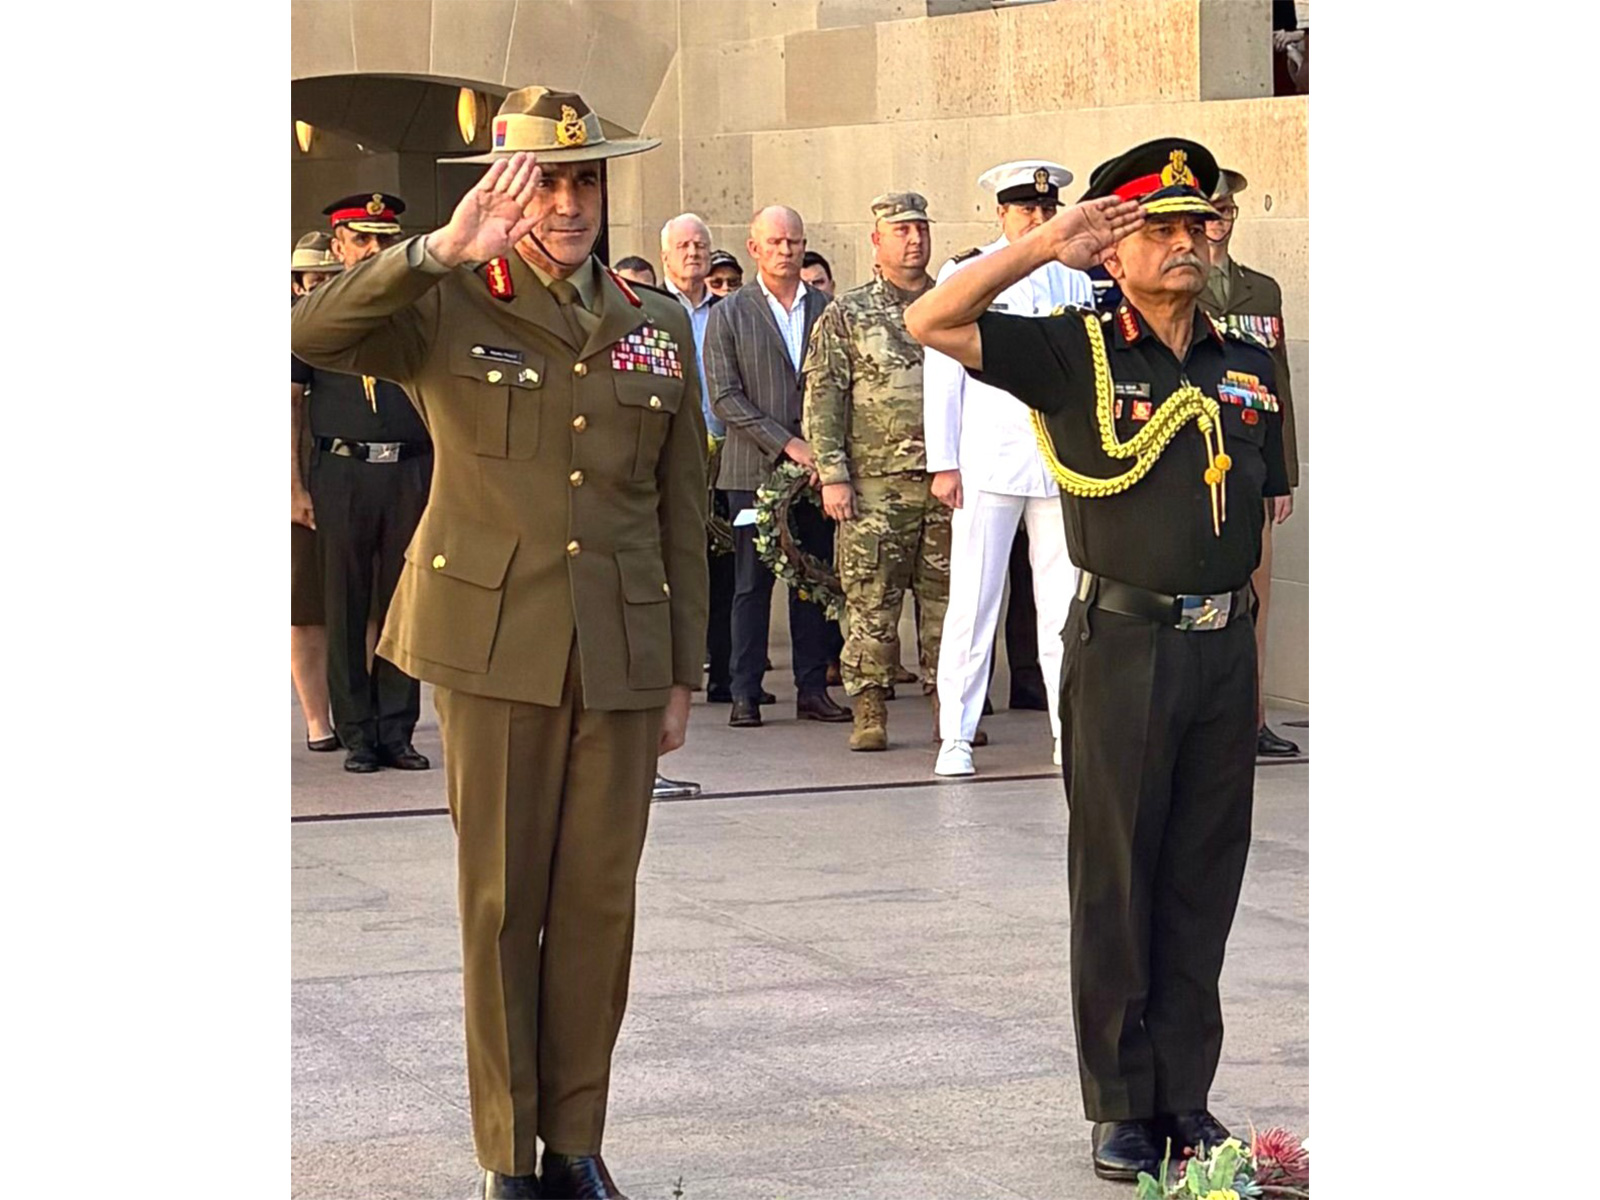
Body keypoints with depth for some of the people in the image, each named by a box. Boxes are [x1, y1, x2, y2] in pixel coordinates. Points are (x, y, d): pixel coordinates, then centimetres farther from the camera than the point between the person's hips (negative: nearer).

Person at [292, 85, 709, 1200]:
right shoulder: (451, 308, 1)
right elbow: (314, 333, -18)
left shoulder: (659, 326, 11)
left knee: (599, 900, 6)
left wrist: (683, 674, 12)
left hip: (621, 653, 3)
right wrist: (440, 250, -28)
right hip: (496, 642, -3)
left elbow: (684, 513, 13)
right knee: (501, 899, 1)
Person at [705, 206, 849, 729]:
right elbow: (726, 397, -4)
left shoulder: (827, 310, 10)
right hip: (755, 469, -2)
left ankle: (813, 689, 10)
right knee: (752, 584, -1)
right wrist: (786, 444, -12)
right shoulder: (729, 315, 3)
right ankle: (745, 694, 2)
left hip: (816, 466, 3)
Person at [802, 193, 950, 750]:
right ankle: (869, 713, 2)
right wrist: (832, 474, -7)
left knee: (948, 598, 4)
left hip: (948, 481, 2)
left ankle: (950, 709, 11)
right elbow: (823, 398, 1)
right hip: (875, 484, -2)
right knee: (872, 601, -3)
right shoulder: (846, 315, 5)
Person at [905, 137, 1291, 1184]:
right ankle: (1122, 1106, 10)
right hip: (1123, 640, -4)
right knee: (1116, 881, 2)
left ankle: (1186, 1098, 17)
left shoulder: (1249, 368, 11)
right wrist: (1044, 246, -14)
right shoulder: (1077, 354, -2)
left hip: (1223, 647, 4)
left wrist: (1244, 634, 11)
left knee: (1204, 881, 8)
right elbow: (932, 322, -11)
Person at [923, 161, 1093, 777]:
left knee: (1066, 604, 2)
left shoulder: (1075, 282, 14)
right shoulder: (965, 275, 4)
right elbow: (941, 374, 2)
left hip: (1064, 465, 3)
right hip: (988, 464, -3)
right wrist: (943, 463, -4)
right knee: (974, 600, -4)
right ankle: (956, 736, 1)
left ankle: (1072, 731, 8)